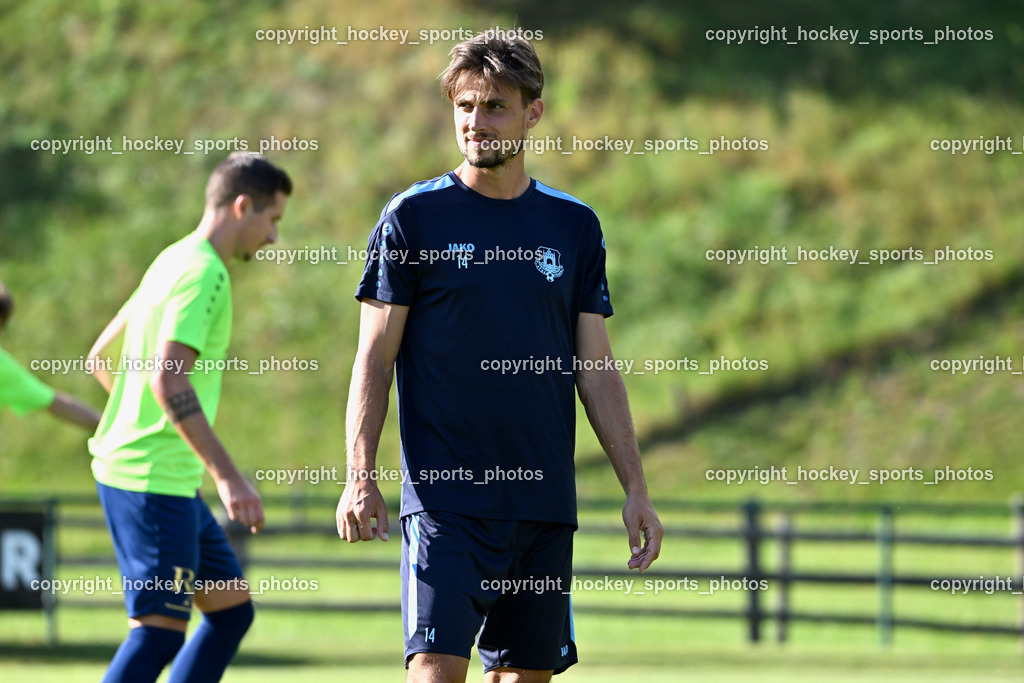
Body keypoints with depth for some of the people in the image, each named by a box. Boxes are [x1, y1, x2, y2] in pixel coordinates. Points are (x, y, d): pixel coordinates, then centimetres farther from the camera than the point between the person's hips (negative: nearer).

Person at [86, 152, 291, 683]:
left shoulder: (172, 261, 16)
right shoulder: (203, 275, -15)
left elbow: (100, 358, 24)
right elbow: (169, 381, -27)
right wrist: (229, 477, -28)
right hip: (153, 480, -10)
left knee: (232, 609, 11)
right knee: (160, 631, -11)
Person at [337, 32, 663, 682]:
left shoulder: (574, 226, 10)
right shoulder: (413, 217, 0)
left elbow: (597, 369, 13)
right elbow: (375, 358, 0)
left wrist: (636, 488, 7)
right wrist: (360, 477, -11)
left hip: (545, 503, 4)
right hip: (444, 497, -4)